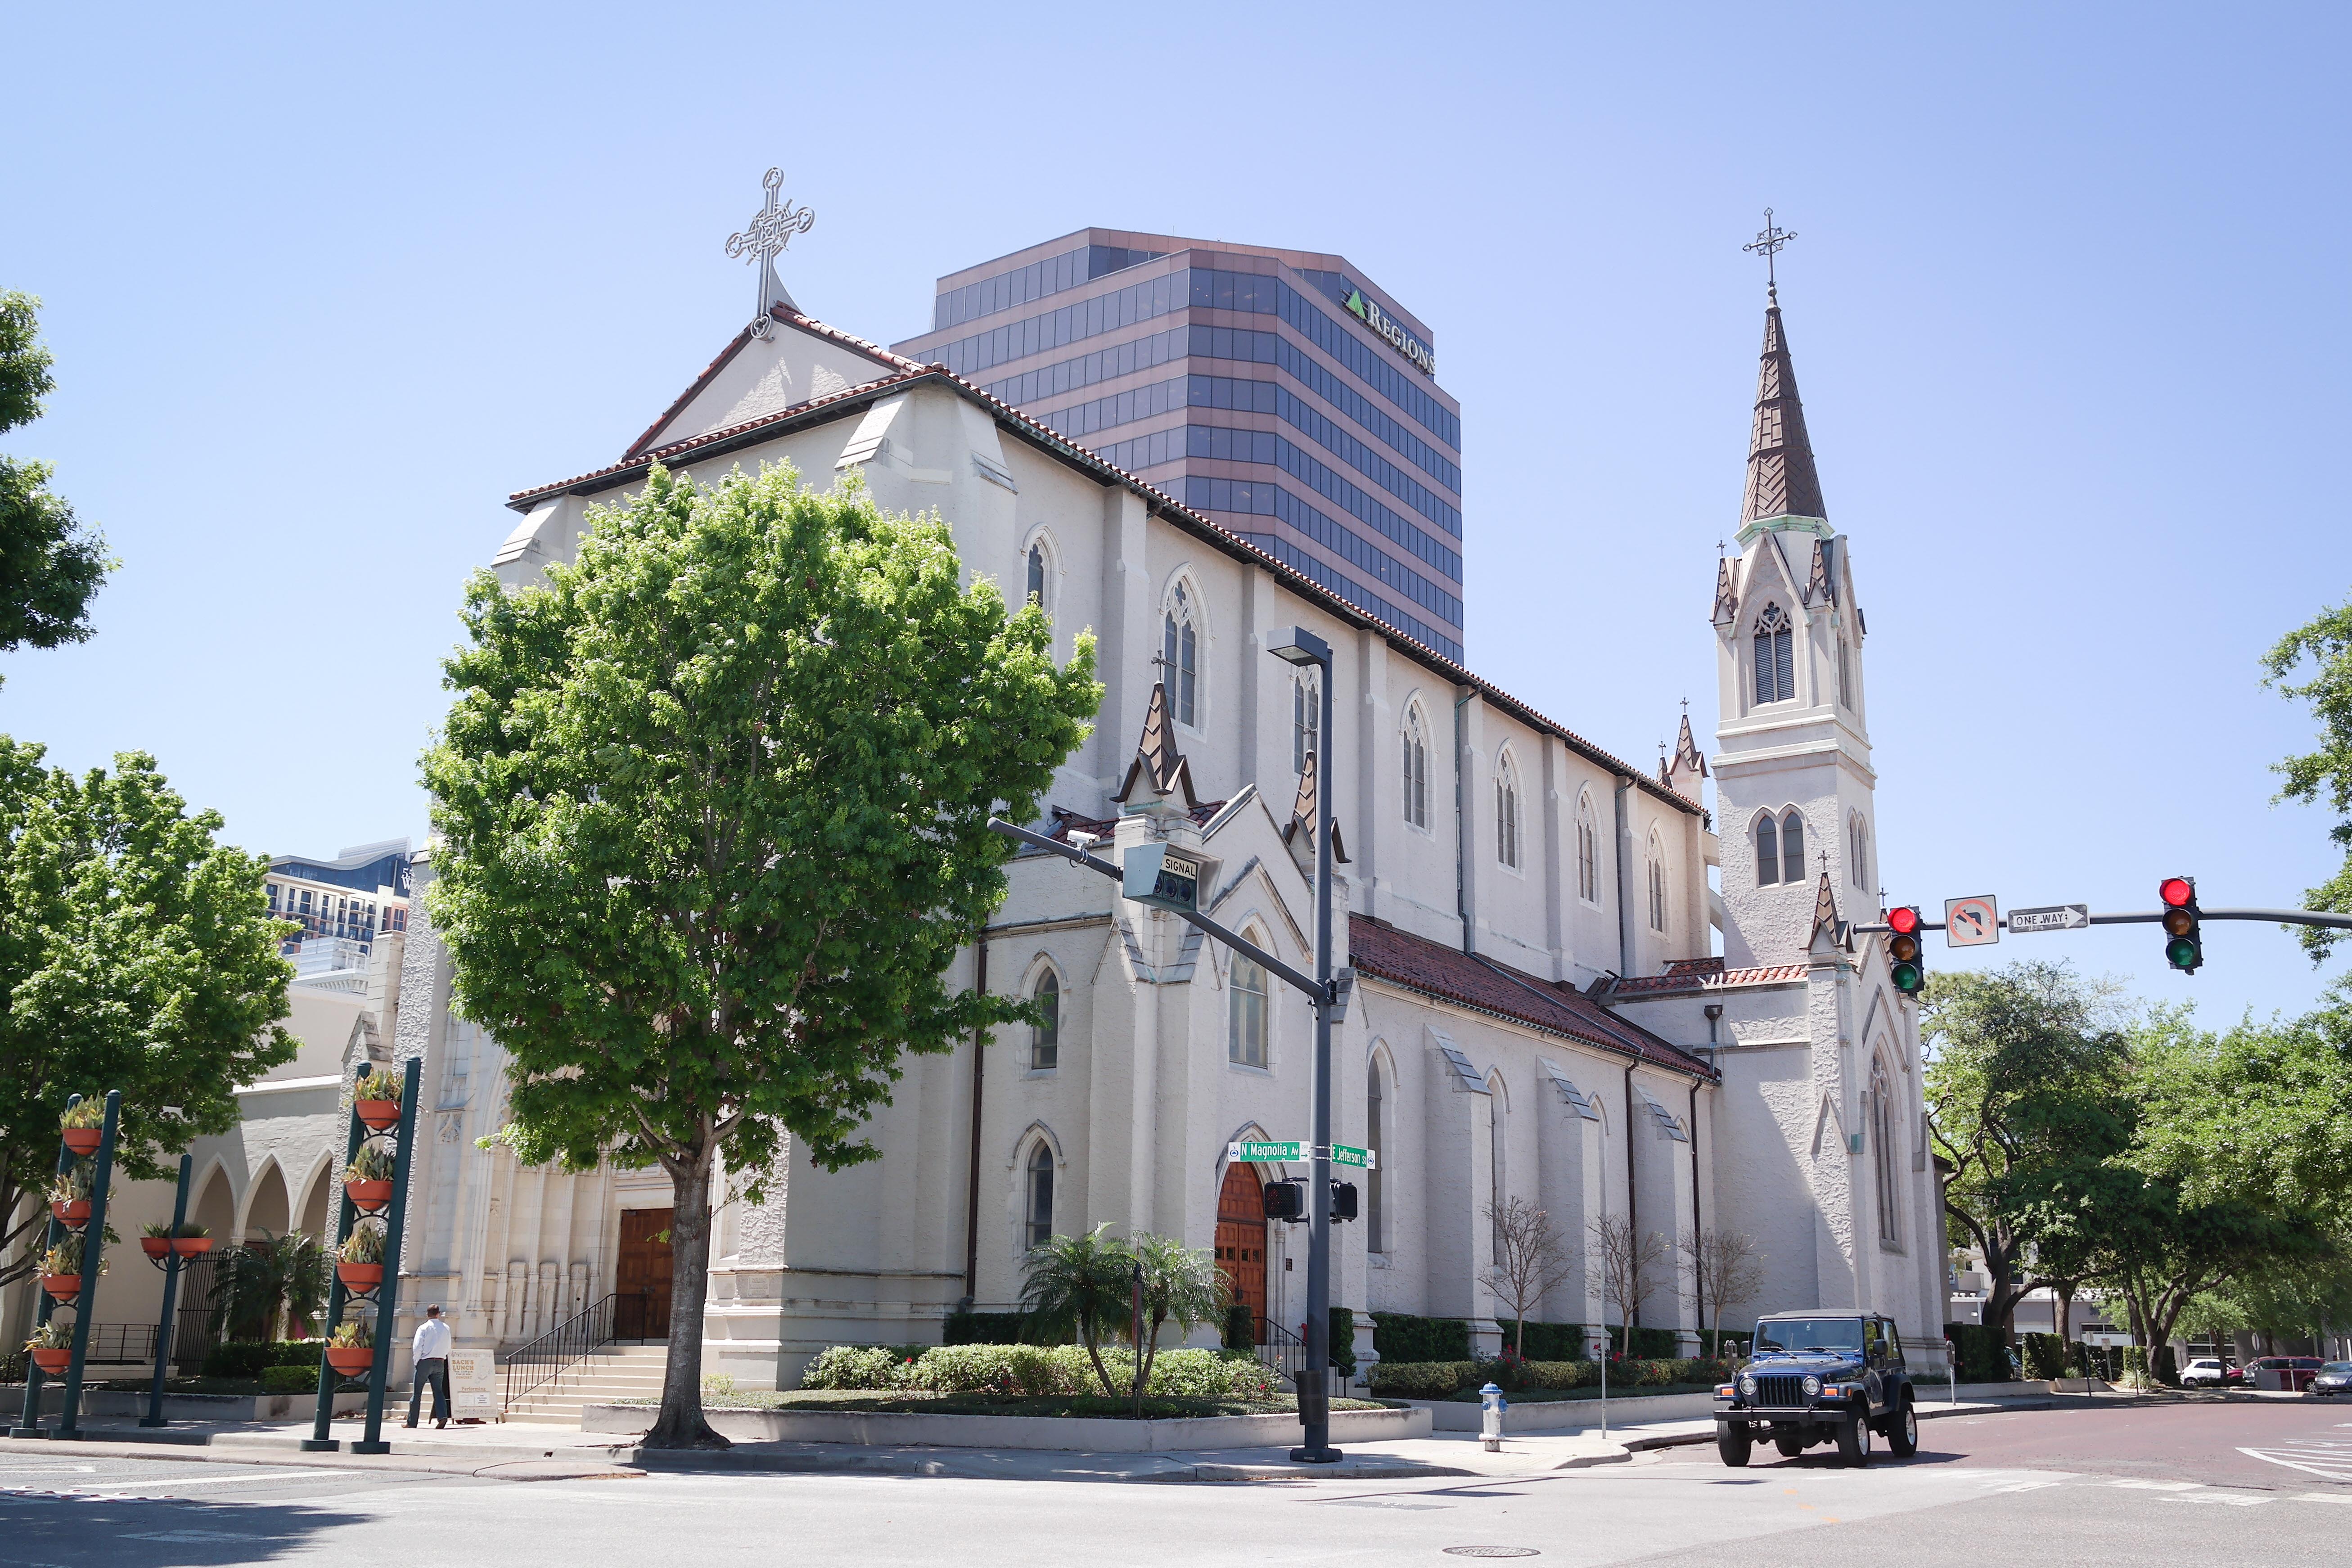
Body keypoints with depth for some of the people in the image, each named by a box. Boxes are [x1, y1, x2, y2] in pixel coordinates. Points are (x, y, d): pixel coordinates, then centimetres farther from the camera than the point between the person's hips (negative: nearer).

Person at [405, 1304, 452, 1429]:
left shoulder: (423, 1328, -6)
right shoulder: (446, 1328, 5)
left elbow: (417, 1347, -10)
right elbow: (448, 1348, 9)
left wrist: (416, 1361, 2)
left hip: (425, 1362, -3)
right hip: (440, 1362, 3)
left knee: (417, 1393, 6)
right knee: (439, 1391, 4)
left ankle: (412, 1422, 10)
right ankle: (442, 1416, -15)